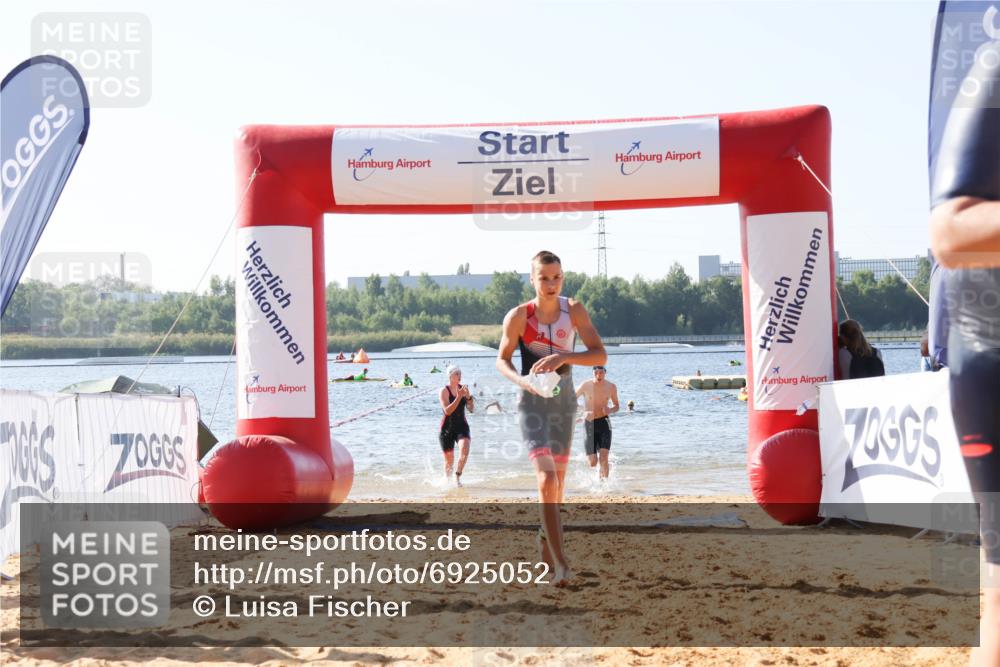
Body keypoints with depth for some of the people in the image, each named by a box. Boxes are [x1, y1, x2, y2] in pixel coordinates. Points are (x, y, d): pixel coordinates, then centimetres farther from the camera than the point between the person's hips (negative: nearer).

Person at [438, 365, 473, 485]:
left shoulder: (463, 388, 4)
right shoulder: (444, 391, -9)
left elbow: (472, 409, 3)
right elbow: (447, 411, -22)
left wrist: (468, 396, -14)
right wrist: (459, 397, -28)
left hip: (462, 426, 3)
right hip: (447, 428, -3)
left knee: (464, 450, -25)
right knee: (449, 460, 4)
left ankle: (458, 477, -11)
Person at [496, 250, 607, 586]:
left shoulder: (574, 310, -5)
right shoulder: (519, 315, -11)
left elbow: (600, 355, -9)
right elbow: (502, 359, 0)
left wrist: (564, 357, -25)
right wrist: (520, 379, -21)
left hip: (564, 400, 4)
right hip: (533, 402, -4)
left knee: (558, 479, 15)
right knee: (546, 478, -18)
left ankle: (546, 539, 37)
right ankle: (559, 559, -21)